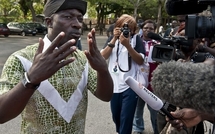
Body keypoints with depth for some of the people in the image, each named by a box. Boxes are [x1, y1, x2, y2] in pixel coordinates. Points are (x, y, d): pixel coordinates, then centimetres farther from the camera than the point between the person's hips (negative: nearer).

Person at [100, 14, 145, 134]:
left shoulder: (136, 39, -1)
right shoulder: (112, 38, 8)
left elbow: (140, 61, -11)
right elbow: (103, 57, -4)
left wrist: (127, 45, -21)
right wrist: (114, 39, -13)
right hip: (114, 85, 4)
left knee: (126, 118, -3)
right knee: (116, 116, 18)